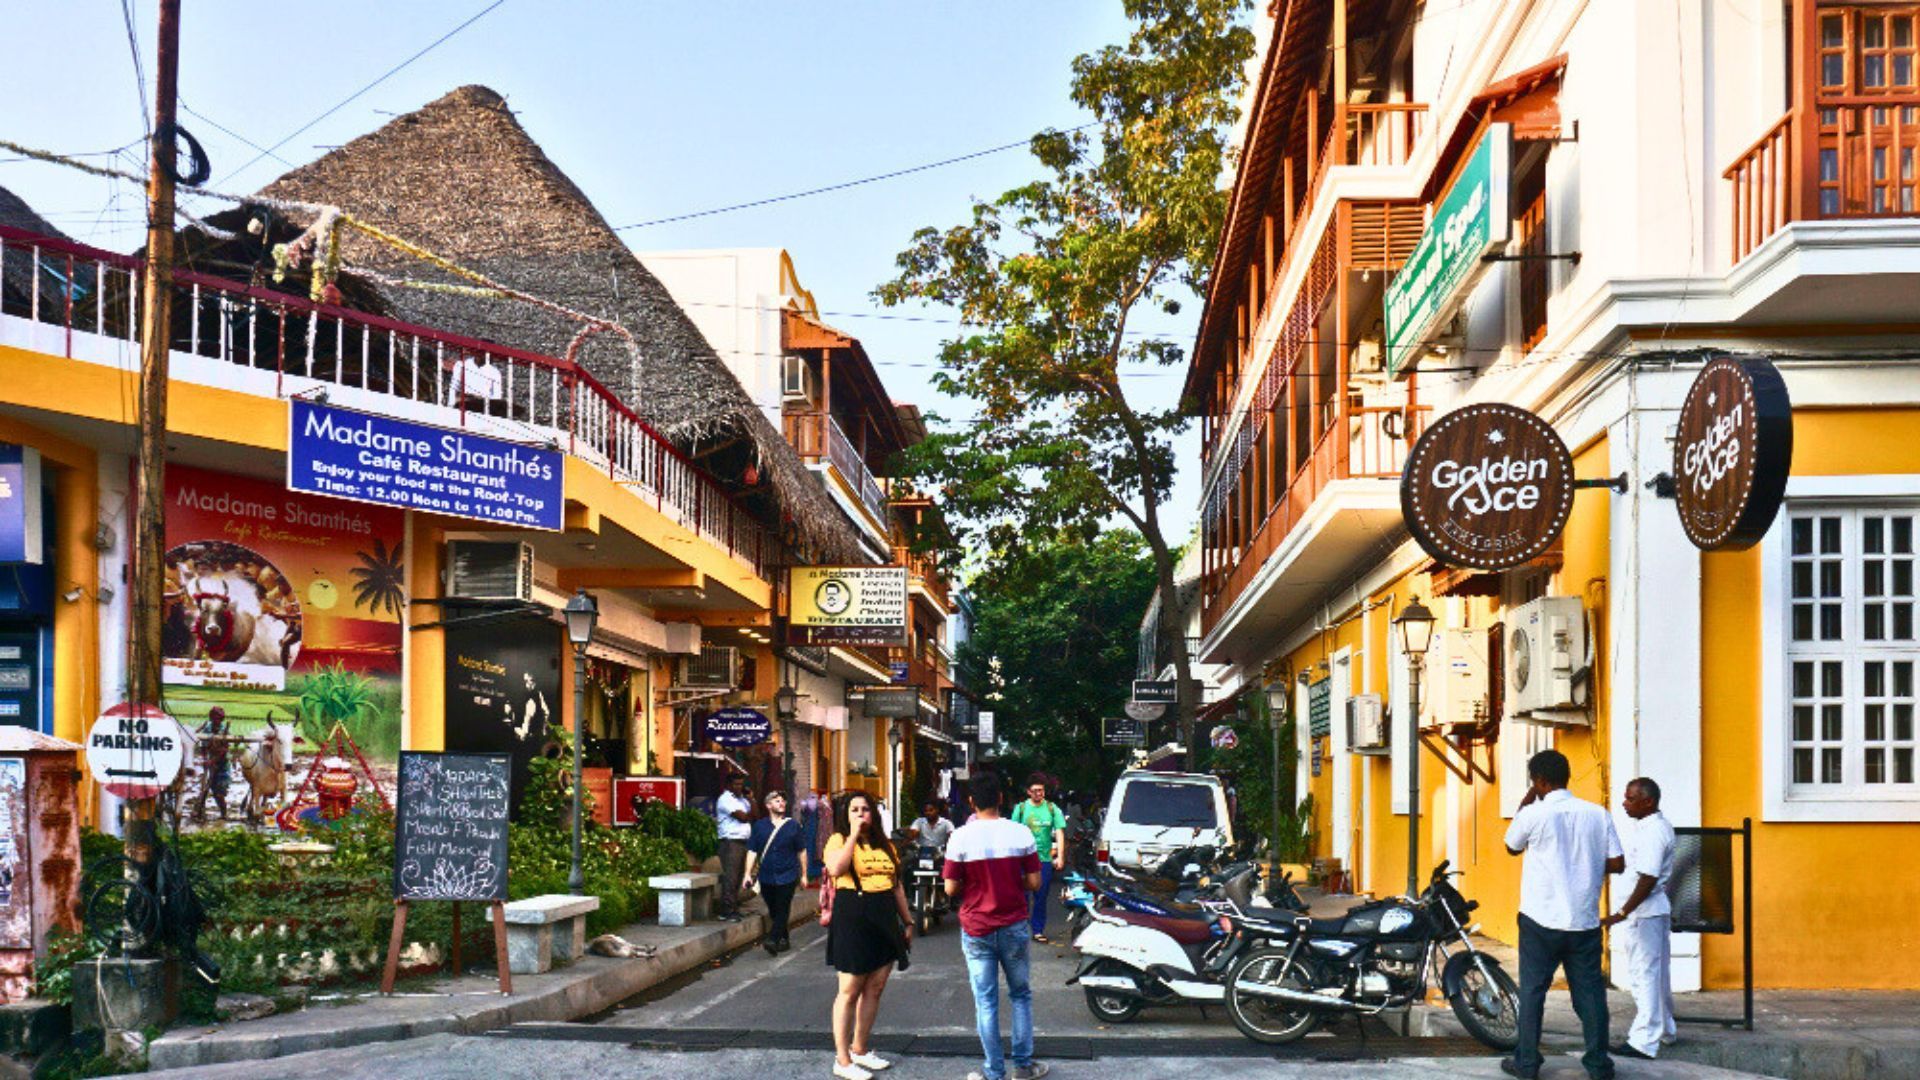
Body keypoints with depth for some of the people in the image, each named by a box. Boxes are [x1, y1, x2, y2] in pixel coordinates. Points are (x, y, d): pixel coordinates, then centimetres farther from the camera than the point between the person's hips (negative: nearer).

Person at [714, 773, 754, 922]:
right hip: (731, 842, -9)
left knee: (738, 877, 10)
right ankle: (727, 912, -11)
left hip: (743, 842, 9)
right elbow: (742, 817, -15)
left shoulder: (742, 799, 19)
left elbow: (754, 814, 10)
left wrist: (750, 798, 4)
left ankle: (734, 908, 16)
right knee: (730, 878, -11)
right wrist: (750, 816, 4)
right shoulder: (725, 799, -8)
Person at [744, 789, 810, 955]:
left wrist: (803, 874, 7)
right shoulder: (759, 826, 5)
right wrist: (748, 874, -5)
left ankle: (773, 940, -21)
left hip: (787, 876, -2)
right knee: (773, 911, 10)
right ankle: (783, 940, 24)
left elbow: (801, 851, 8)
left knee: (782, 910, -11)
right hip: (766, 877, 2)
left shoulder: (793, 825, 4)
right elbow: (752, 851, 3)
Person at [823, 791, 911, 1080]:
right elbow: (836, 868, -25)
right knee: (850, 991, -3)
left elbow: (897, 885, 21)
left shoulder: (885, 844, 15)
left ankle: (860, 1049, 23)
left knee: (874, 988, 9)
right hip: (853, 919, -6)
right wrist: (854, 834, -18)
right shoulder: (839, 840, -3)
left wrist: (907, 921, 19)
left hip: (884, 920, 6)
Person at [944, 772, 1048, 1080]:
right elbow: (1034, 883, -4)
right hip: (1014, 926, 1)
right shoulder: (1021, 834, -8)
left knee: (986, 1003, 5)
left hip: (976, 930, -1)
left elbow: (951, 889, -9)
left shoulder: (961, 838, -12)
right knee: (1021, 996, 17)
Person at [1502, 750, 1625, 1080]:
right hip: (1585, 920, 3)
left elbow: (1512, 847, 9)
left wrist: (1525, 803, 13)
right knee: (1589, 990, 9)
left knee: (1532, 990, 7)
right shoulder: (1598, 814, 0)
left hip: (1541, 920, -3)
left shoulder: (1533, 814, -10)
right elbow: (1617, 863, 0)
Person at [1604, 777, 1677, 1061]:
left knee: (1644, 975, -8)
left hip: (1645, 912, -11)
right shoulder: (1655, 826, 12)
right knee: (1658, 973, 20)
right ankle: (1664, 1029, 33)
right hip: (1657, 910, 11)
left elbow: (1648, 879, -25)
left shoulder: (1652, 832, -21)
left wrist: (1621, 914, -25)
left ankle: (1644, 1042, -7)